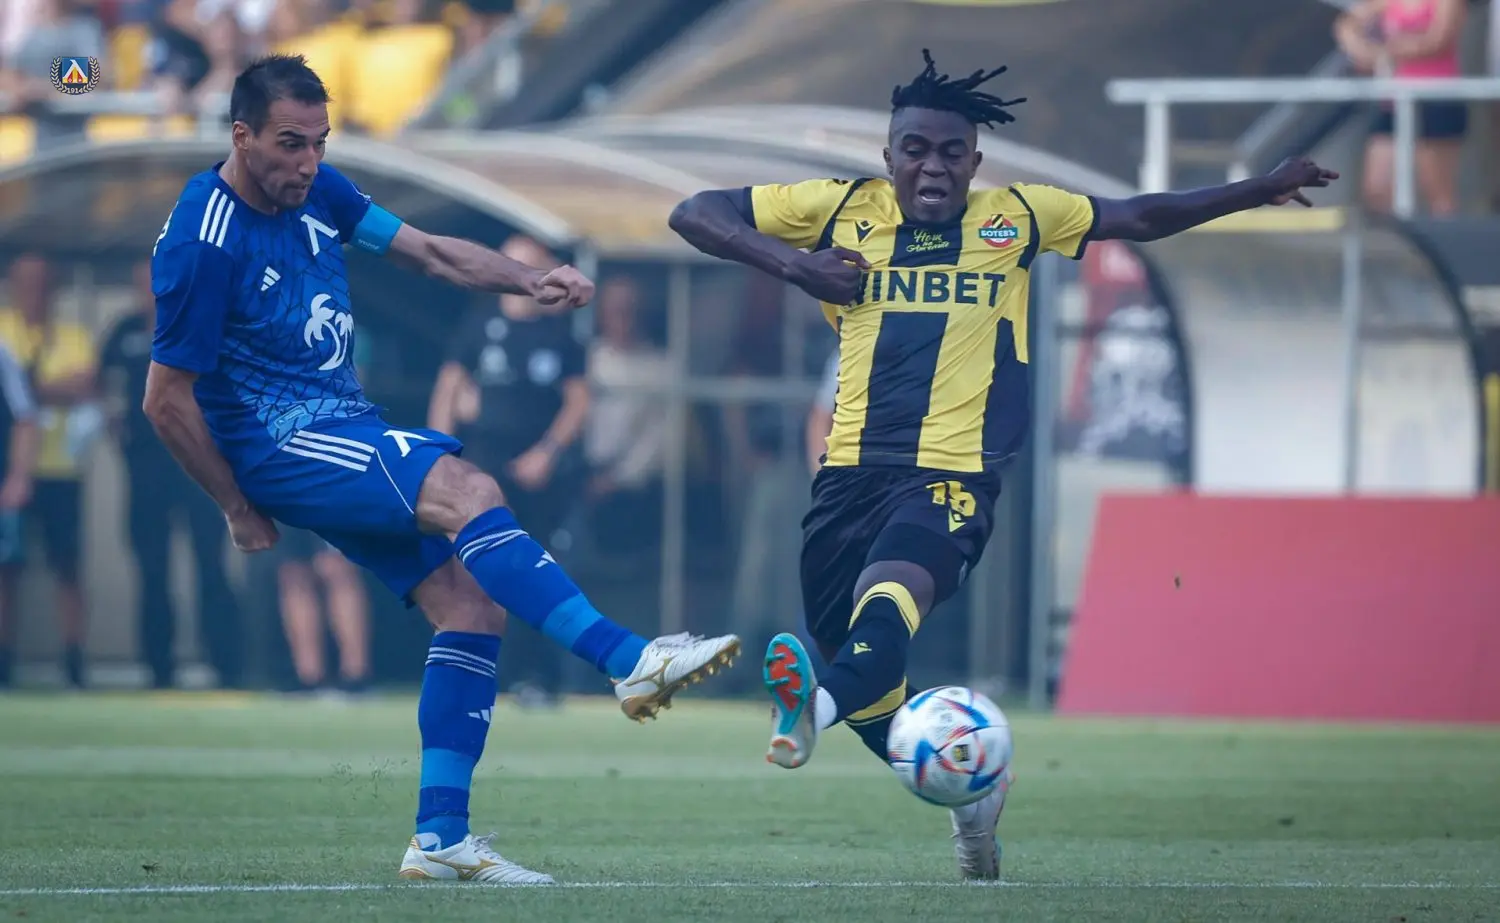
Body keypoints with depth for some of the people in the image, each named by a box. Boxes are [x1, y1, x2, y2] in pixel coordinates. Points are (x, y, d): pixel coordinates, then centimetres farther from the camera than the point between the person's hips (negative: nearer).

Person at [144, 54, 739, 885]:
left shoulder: (315, 192, 7)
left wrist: (529, 281, -4)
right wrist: (240, 509, -7)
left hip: (345, 430, 9)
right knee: (469, 493, -29)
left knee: (471, 598, -4)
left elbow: (425, 251, 12)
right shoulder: (203, 244, -17)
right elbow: (167, 400, -14)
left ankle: (440, 836, -3)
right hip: (276, 443, -9)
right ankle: (628, 661, -35)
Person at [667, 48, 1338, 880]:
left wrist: (1261, 189, 18)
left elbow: (1140, 218, 22)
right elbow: (693, 213, 11)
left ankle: (815, 706, -63)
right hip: (850, 470, 3)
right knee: (852, 659, 8)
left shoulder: (1015, 218, 10)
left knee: (889, 599, -33)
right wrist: (790, 264, -4)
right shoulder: (842, 209, 8)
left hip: (952, 475, -3)